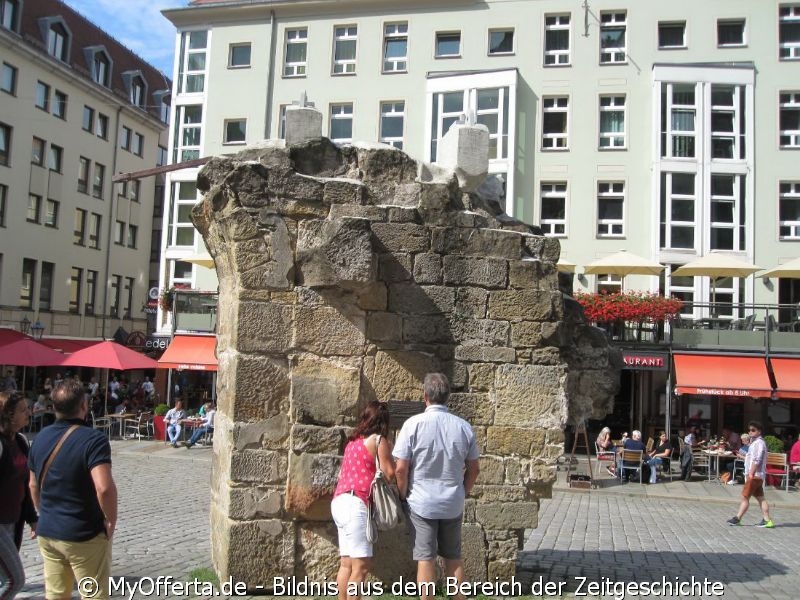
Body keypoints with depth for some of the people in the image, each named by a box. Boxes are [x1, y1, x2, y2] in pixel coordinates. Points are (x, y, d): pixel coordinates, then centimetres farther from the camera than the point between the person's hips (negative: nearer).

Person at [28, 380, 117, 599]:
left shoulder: (41, 437, 3)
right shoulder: (93, 439, -20)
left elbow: (33, 485, 14)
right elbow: (104, 488, -30)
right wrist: (111, 520, -15)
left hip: (46, 532, 7)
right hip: (84, 535, -6)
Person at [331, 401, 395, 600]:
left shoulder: (353, 441, 19)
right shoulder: (379, 440, -2)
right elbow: (389, 474, -4)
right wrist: (389, 452, 13)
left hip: (340, 502, 9)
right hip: (354, 504, -9)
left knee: (347, 564, 11)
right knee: (362, 565, -8)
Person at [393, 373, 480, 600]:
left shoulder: (414, 424, -13)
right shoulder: (463, 427, -2)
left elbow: (401, 468, -13)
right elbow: (473, 469, 5)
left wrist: (403, 496, 2)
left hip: (421, 503, -3)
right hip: (453, 504, 3)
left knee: (426, 559, 4)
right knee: (453, 557, 16)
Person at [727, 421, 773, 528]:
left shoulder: (759, 443, -14)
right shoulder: (754, 442, 17)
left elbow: (757, 460, -21)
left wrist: (751, 473, -21)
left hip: (755, 475, -10)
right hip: (755, 475, 10)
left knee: (745, 496, -4)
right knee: (760, 498, 8)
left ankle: (737, 519, 1)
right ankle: (767, 520, 8)